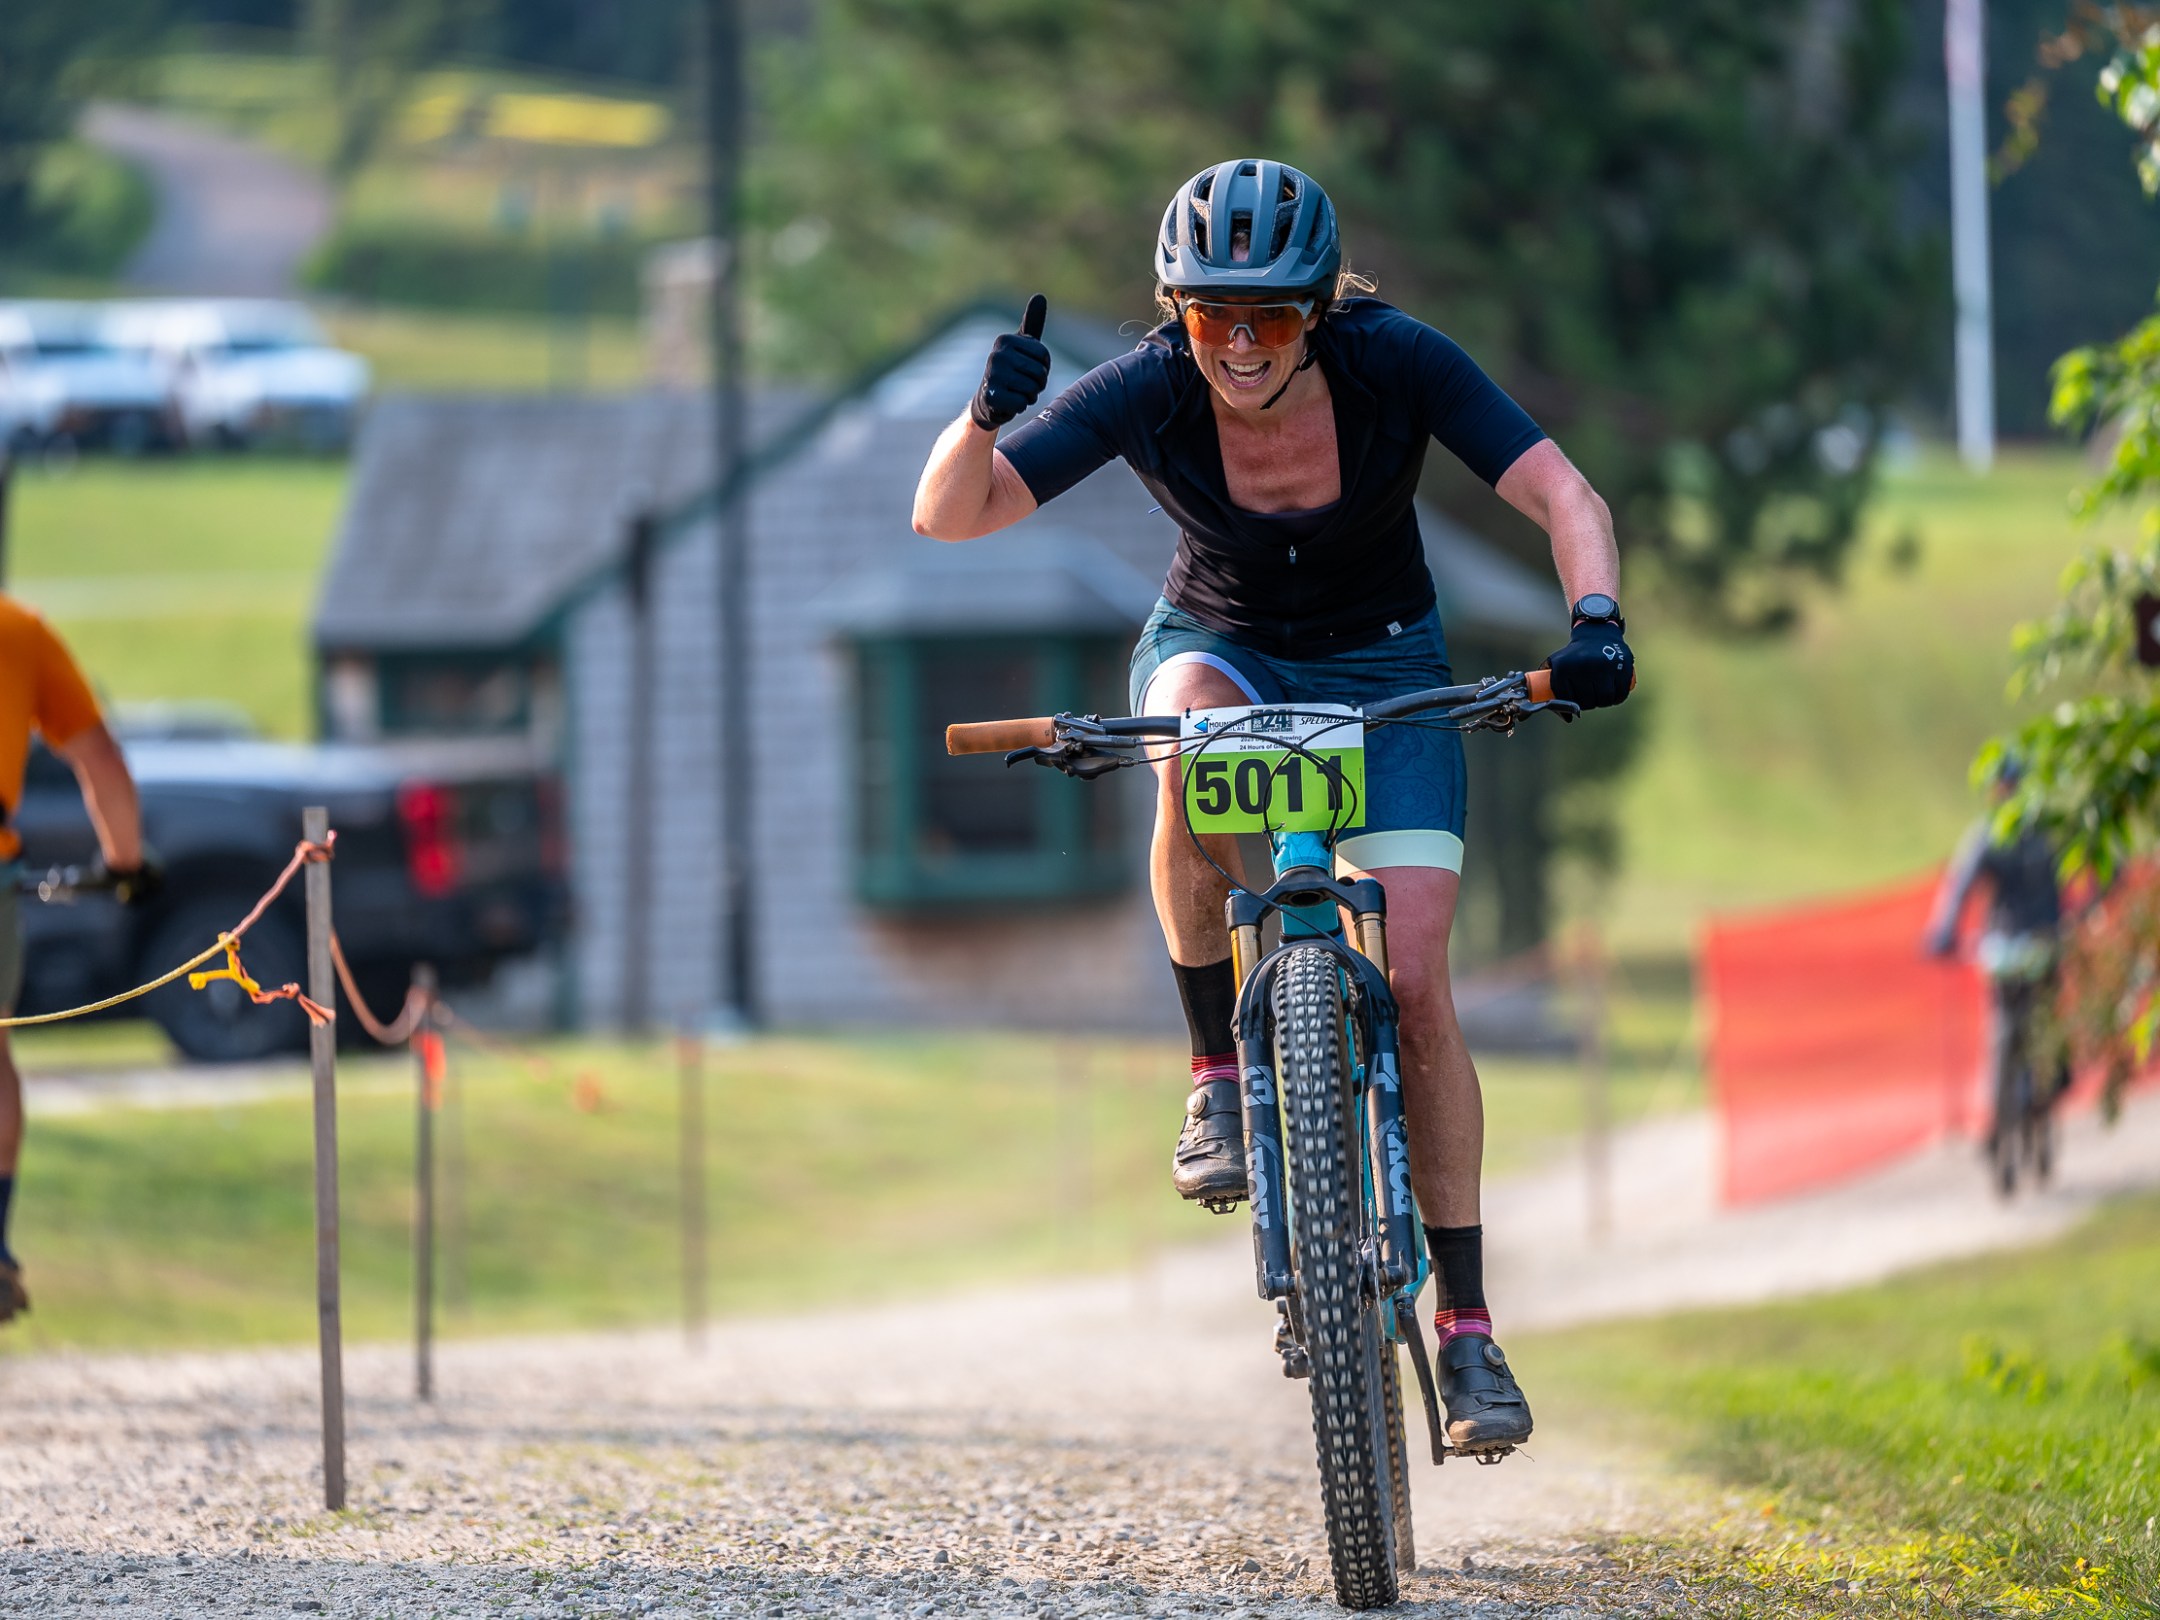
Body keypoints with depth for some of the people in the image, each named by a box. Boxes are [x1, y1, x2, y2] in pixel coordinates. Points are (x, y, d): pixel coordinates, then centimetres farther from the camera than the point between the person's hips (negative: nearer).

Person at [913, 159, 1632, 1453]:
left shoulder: (1397, 365, -25)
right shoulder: (1147, 394, -24)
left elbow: (1565, 497, -27)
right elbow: (949, 515, -26)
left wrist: (1597, 626, -46)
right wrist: (986, 418, -47)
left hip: (1382, 666, 0)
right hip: (1220, 648, 0)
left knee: (1414, 981, -14)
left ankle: (1469, 1326, -5)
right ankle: (1217, 1075, -23)